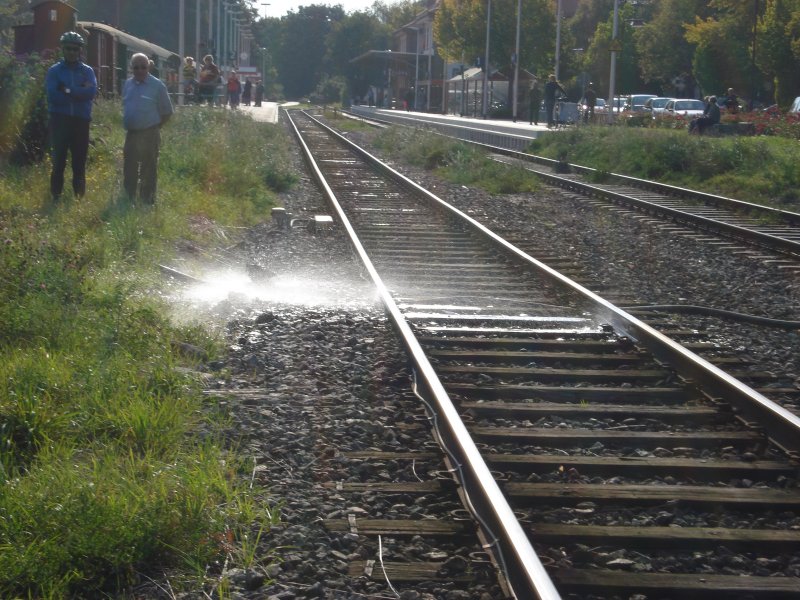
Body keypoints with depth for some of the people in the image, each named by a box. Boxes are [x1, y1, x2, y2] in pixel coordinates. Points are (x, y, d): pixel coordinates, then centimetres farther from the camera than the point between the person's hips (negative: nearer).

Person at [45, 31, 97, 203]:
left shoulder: (87, 71, 9)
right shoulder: (54, 71, 4)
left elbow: (92, 92, -9)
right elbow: (52, 95, -11)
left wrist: (68, 90, -12)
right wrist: (79, 93, -10)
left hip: (81, 121, 2)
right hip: (60, 120, -2)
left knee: (79, 161, 5)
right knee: (59, 160, -3)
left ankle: (79, 196, 12)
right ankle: (56, 196, 1)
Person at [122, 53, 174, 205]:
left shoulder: (157, 85, -4)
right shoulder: (128, 85, 11)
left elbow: (167, 112, 0)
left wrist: (154, 127, -1)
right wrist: (128, 125, 11)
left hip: (149, 134, -5)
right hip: (131, 134, 5)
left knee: (148, 170, 1)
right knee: (129, 169, 7)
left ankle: (147, 200, 8)